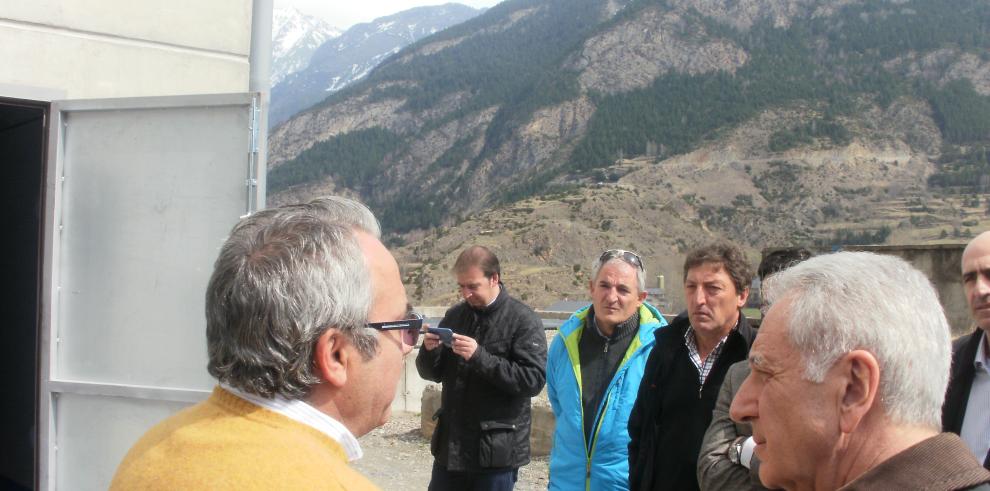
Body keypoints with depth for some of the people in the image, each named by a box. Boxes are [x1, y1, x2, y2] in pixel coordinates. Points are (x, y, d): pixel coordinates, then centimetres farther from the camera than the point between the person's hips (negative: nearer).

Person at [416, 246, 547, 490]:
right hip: (450, 445, 5)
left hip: (496, 450, -5)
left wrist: (479, 356, -24)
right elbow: (433, 373, 15)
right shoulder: (455, 316, 10)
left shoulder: (524, 321, -8)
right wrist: (429, 351, -8)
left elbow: (534, 380, -18)